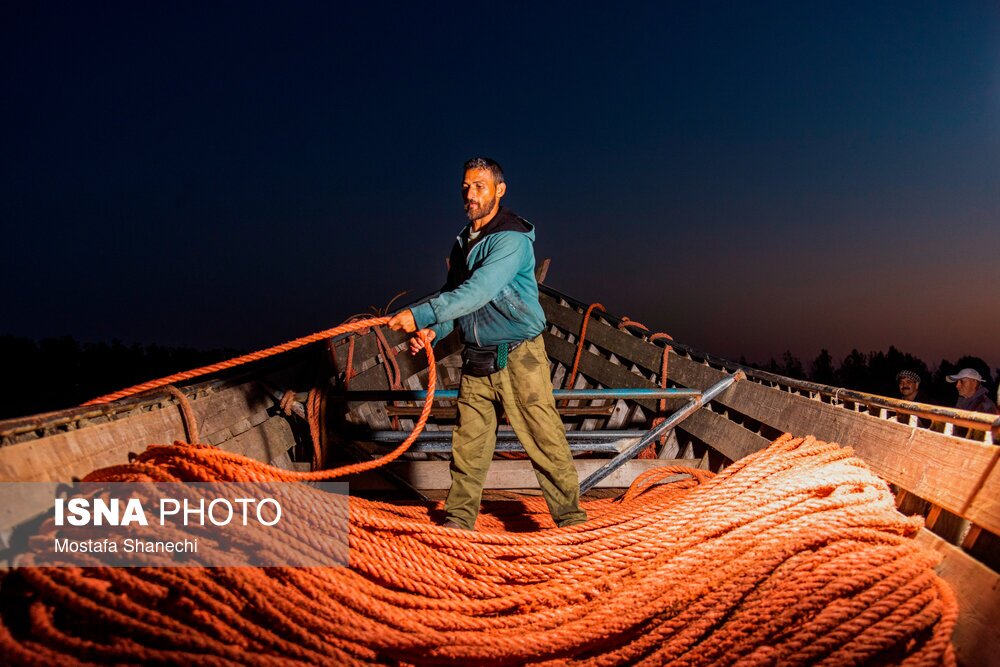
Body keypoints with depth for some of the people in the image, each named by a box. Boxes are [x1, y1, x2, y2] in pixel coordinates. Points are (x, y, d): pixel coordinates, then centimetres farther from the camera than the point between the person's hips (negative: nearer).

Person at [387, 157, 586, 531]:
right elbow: (454, 294, 14)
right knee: (468, 443, 10)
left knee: (544, 440, -3)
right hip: (476, 360, 7)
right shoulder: (463, 242, 11)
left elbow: (476, 292, -27)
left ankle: (571, 520, 9)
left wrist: (421, 314, -30)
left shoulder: (512, 239, -16)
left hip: (518, 357, -7)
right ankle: (459, 520, 22)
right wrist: (433, 331, -6)